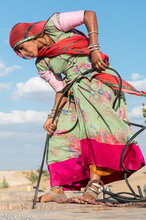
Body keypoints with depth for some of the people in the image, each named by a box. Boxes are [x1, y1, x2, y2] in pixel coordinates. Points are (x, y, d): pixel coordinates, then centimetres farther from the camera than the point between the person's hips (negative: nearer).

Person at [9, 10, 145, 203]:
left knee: (92, 119, -29)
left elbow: (89, 15, -7)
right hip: (76, 92, 7)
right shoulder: (42, 64, 14)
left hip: (98, 77, -7)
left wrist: (94, 49, -17)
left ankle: (95, 179, -33)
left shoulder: (53, 26, -1)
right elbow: (61, 89, 11)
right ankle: (58, 189, -5)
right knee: (61, 133, -4)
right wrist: (53, 115, -3)